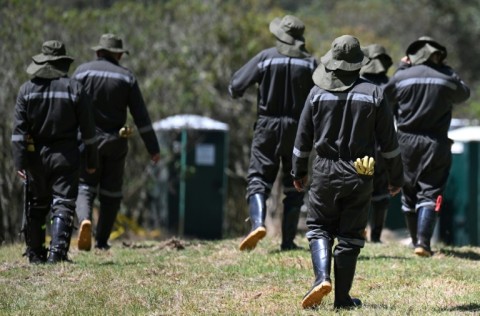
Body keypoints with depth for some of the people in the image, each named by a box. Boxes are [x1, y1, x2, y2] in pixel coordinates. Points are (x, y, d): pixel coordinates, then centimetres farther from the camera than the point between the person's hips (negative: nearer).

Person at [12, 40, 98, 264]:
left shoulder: (27, 89, -1)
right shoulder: (75, 89, -3)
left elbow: (18, 130, -6)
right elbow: (87, 130, -1)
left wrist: (20, 162, -6)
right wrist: (91, 161, 7)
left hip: (35, 155, 2)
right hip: (65, 156, -2)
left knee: (35, 206, 14)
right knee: (63, 204, -2)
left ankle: (35, 253, 21)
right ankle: (57, 252, -15)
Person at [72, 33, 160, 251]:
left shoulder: (82, 71, 0)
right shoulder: (126, 77, 1)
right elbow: (141, 116, -1)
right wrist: (153, 148, 3)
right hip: (115, 142, 1)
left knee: (85, 188, 3)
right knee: (111, 192, 12)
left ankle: (85, 220, -27)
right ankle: (102, 241, 12)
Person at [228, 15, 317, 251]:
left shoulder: (265, 57, -5)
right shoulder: (310, 63, 0)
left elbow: (235, 87, -7)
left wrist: (237, 93, 15)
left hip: (267, 127, -1)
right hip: (297, 128, 1)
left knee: (258, 178, 1)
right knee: (294, 186, 11)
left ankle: (258, 222, -24)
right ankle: (288, 239, 9)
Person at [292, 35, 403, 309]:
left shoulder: (318, 93, -2)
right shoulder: (374, 94, -4)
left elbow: (303, 137, 5)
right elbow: (389, 142, 0)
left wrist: (298, 171, 19)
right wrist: (397, 178, 11)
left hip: (325, 173, 0)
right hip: (360, 175, 0)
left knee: (319, 228, 13)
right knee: (350, 235, 8)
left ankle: (323, 277, -12)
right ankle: (342, 297, 9)